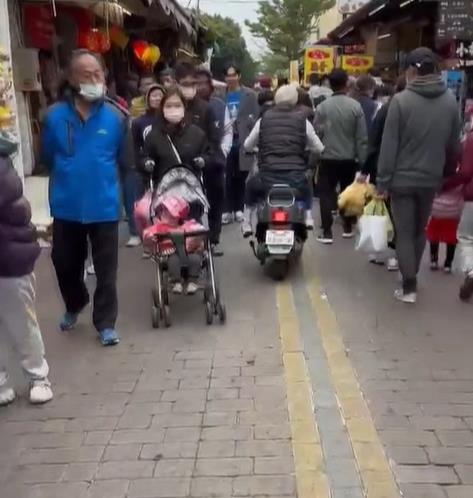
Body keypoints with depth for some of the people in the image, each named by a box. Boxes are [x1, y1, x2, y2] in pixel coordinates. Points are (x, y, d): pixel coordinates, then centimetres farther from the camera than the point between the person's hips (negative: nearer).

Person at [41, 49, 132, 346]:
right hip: (66, 207, 2)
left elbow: (125, 162, 0)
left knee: (106, 269, 6)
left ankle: (106, 322, 22)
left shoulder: (116, 117, -10)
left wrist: (103, 176, 7)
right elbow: (47, 157, 7)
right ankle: (75, 305, 45)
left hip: (104, 206, -2)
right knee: (65, 263, 17)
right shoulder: (55, 116, -7)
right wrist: (69, 175, 10)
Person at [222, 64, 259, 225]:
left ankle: (239, 209, 14)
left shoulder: (250, 95, 4)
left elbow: (256, 117, 0)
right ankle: (228, 210, 3)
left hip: (243, 142, -1)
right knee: (227, 178, -2)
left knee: (241, 177, 5)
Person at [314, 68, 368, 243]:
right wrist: (361, 160, 4)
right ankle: (348, 228, 26)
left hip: (328, 158, -1)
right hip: (349, 159, 2)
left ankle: (327, 232, -2)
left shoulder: (322, 107, -8)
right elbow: (362, 137, -5)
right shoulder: (355, 106, -7)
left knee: (326, 194, 5)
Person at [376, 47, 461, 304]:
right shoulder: (450, 101, 1)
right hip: (431, 179, 4)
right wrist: (447, 175, 18)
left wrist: (382, 181, -8)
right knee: (420, 231, 19)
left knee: (404, 233, 5)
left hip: (402, 179, -4)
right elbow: (454, 146, 7)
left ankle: (409, 287, 4)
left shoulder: (401, 100, -13)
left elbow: (389, 146, -14)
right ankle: (411, 278, 30)